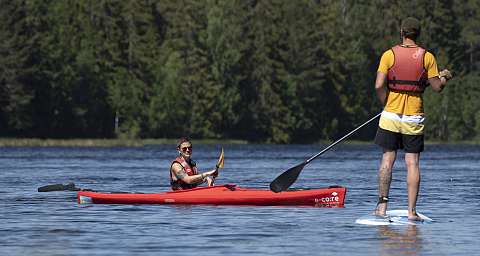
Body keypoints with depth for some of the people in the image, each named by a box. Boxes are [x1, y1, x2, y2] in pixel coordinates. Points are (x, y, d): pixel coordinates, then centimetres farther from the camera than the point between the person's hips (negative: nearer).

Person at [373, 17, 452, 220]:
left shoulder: (389, 55, -3)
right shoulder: (427, 57, -2)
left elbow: (379, 85, -11)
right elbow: (437, 87, -1)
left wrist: (386, 104, 5)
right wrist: (444, 77, 20)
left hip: (391, 114, 0)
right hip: (415, 118, 0)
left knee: (388, 159, 7)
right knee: (412, 163, 1)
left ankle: (382, 205, 6)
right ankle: (412, 210, -1)